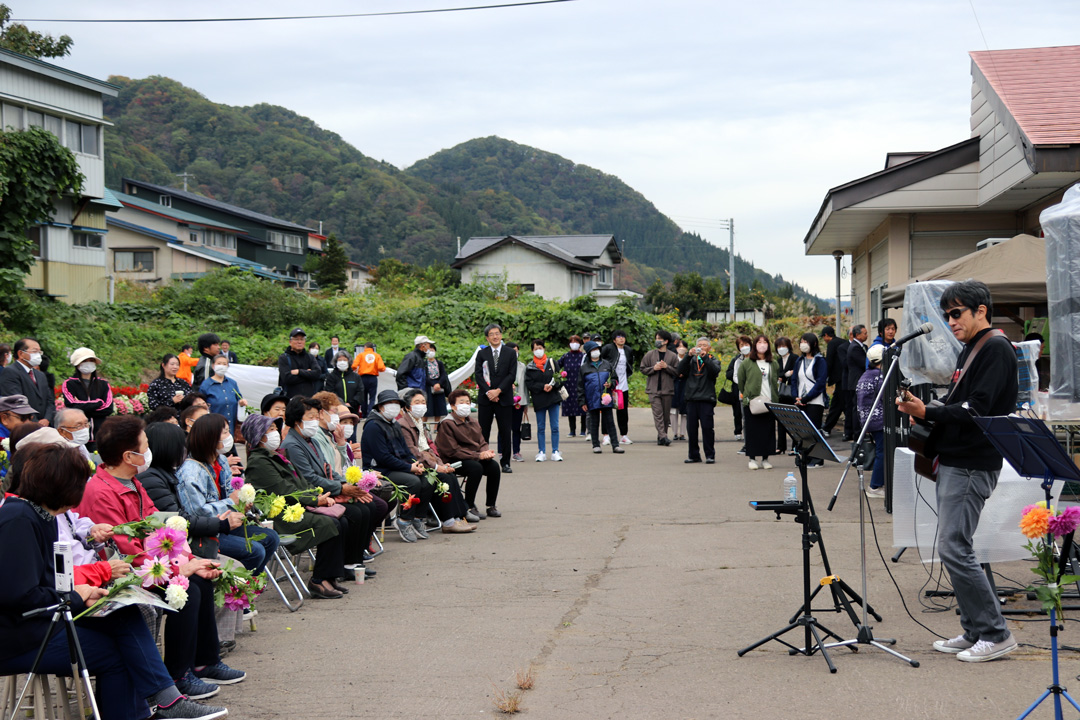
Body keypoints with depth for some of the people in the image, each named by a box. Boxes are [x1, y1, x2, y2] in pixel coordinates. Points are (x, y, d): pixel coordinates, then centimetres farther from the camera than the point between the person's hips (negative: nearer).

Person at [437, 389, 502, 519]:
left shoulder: (472, 422, 13)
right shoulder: (446, 424, -12)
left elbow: (482, 442, 15)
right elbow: (453, 451, -17)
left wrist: (486, 452, -11)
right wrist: (478, 455, -20)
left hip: (474, 457, 7)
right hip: (453, 461, -7)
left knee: (494, 466, -16)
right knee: (476, 468, -32)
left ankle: (491, 507, -6)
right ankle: (469, 508, -22)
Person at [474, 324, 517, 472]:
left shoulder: (510, 353, 6)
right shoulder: (482, 353, 8)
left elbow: (512, 375, -2)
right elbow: (478, 375, 1)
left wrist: (498, 391, -12)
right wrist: (488, 392, -11)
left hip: (504, 398, 0)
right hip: (485, 399, 1)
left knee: (505, 432, 1)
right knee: (483, 432, 0)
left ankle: (505, 463, 8)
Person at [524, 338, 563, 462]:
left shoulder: (552, 363, 5)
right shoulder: (530, 367, 2)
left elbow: (560, 379, 6)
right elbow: (529, 384, -4)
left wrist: (552, 385, -13)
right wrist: (543, 386, -16)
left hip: (553, 397, 1)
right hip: (539, 400, -1)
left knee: (555, 427, 1)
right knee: (541, 427, 5)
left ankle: (555, 452, 7)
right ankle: (542, 452, 11)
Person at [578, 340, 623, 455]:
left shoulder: (606, 364, 10)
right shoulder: (584, 367, 5)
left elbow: (614, 378, 17)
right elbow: (580, 386, 5)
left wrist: (610, 384, -6)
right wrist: (582, 402, 0)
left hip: (606, 398, 1)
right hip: (592, 400, -1)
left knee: (609, 422, 1)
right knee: (594, 423, 5)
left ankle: (615, 445, 2)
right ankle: (596, 445, 14)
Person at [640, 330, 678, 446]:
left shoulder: (673, 356, 6)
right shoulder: (649, 355, 7)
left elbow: (677, 372, 2)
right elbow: (643, 370, 7)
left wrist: (667, 367, -11)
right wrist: (654, 368, -8)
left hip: (667, 389, 1)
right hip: (653, 389, -1)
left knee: (666, 415, 5)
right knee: (658, 413, -13)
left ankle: (661, 437, 15)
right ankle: (663, 436, -21)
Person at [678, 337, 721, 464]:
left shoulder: (713, 361, 10)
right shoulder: (691, 360, 15)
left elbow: (715, 371, -12)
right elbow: (680, 371, -2)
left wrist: (705, 357, -18)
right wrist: (689, 355, -12)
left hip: (706, 399, -3)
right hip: (692, 398, 3)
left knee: (707, 427, -6)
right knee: (691, 427, 2)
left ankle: (710, 455, 1)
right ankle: (693, 455, 11)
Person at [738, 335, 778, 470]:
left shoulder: (773, 364, 11)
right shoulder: (746, 363, 1)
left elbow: (776, 382, 19)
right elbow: (741, 382, 6)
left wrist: (774, 397, 11)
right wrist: (746, 396, 5)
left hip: (769, 402, 3)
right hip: (752, 402, -3)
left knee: (768, 431, 3)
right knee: (752, 431, -1)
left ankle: (765, 459, 11)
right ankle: (752, 458, 7)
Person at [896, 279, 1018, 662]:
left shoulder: (996, 348, -11)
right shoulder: (971, 349, 19)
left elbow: (977, 410, -20)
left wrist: (927, 412, -24)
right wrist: (927, 416, 4)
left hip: (972, 466, -10)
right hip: (953, 462, 10)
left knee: (954, 548, -11)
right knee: (954, 548, 11)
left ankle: (995, 634, -4)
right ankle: (974, 631, 18)